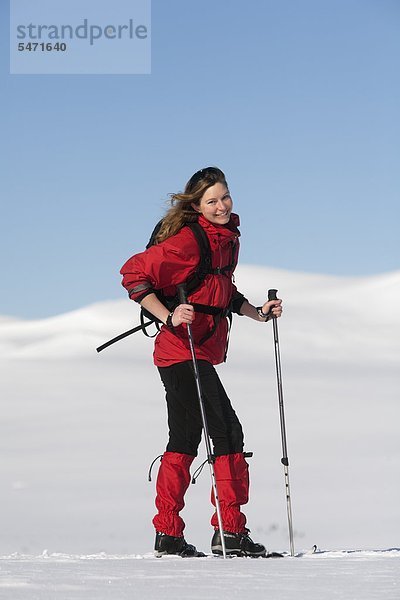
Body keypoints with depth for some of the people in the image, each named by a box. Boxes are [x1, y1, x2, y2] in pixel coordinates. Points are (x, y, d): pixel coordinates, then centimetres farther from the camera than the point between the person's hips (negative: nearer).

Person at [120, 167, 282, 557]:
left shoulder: (228, 238, 13)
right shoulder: (188, 240, -15)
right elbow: (134, 274, -18)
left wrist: (258, 314, 15)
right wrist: (169, 318, -26)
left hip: (202, 354, 10)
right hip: (184, 351, -10)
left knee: (185, 439, 12)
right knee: (228, 433, -11)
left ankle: (168, 537, 18)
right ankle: (230, 532, -8)